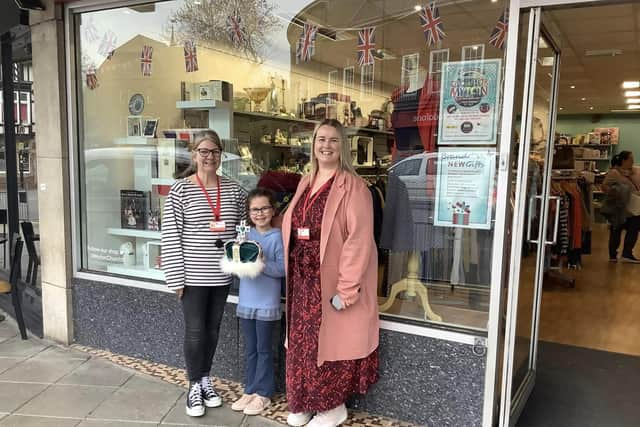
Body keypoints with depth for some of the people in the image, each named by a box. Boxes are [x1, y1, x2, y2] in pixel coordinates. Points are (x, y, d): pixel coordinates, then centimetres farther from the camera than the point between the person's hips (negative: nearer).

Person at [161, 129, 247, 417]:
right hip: (193, 275, -4)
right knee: (195, 331, 5)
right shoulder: (180, 190, -8)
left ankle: (205, 380, 32)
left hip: (222, 275, 4)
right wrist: (176, 278, -10)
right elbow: (171, 237, -8)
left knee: (213, 329, 15)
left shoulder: (233, 190, 4)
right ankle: (194, 387, 23)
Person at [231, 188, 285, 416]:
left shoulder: (277, 237, -10)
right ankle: (250, 390, 28)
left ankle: (263, 393, 21)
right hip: (246, 301, 5)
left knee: (263, 349, 7)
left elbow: (282, 269, -15)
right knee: (250, 350, 16)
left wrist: (263, 263, -26)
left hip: (267, 303, -5)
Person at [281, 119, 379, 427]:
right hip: (303, 280, 7)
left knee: (330, 341, 5)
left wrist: (346, 287, -22)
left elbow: (359, 238, -18)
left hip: (331, 281, -7)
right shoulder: (305, 183, 11)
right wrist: (291, 272, 11)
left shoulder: (352, 186, -11)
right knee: (303, 343, 14)